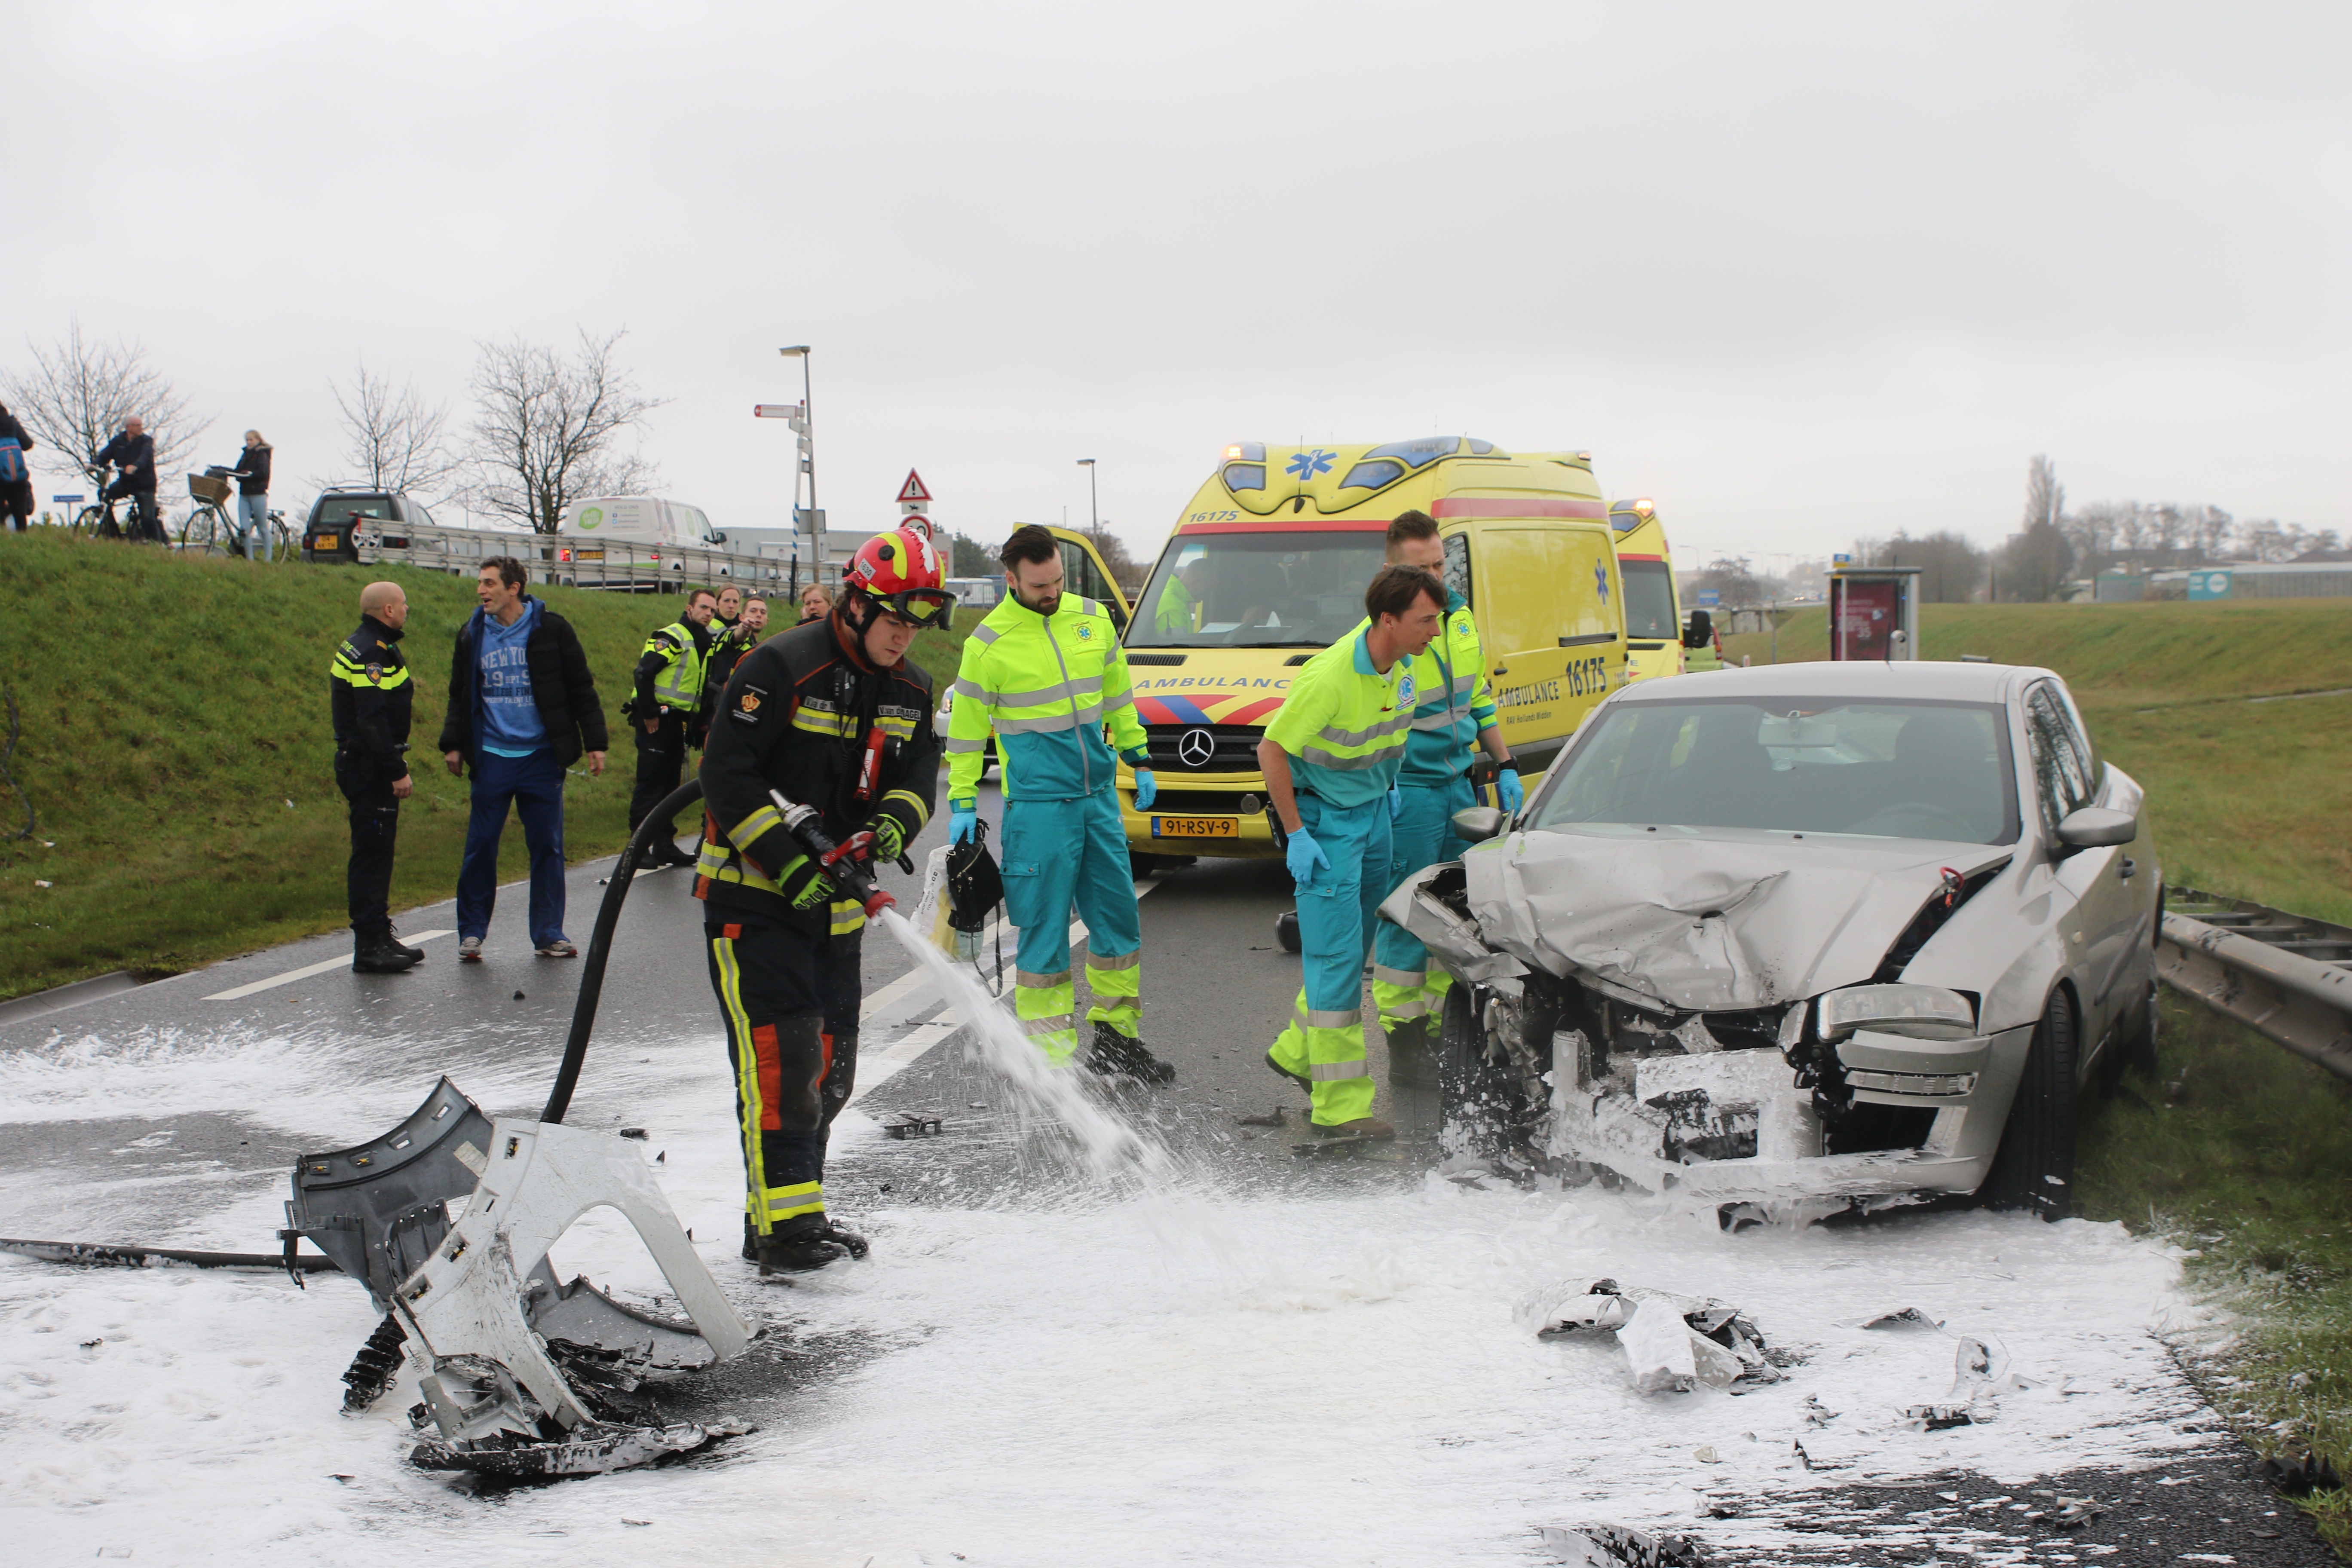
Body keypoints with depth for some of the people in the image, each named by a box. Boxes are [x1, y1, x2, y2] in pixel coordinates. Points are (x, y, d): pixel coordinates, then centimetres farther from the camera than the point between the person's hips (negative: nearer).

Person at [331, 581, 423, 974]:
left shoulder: (362, 647, 17)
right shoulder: (372, 653, -18)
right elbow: (372, 719, -24)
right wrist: (397, 771, -22)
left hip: (361, 765, 11)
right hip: (370, 768, -11)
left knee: (377, 851, 15)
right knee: (372, 853, -8)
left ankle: (379, 937, 23)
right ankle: (370, 947, -7)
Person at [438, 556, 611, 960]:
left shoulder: (551, 630, -2)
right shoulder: (473, 636, 7)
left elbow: (581, 689, 2)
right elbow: (460, 696, 16)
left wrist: (595, 742, -1)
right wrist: (452, 743, 8)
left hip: (542, 757, -2)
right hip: (491, 757, 2)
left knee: (547, 847, 4)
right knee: (480, 846, 2)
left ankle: (549, 934, 14)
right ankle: (471, 932, 12)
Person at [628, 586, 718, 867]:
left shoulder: (704, 642, 15)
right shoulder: (672, 637, -12)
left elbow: (701, 687, 21)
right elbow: (643, 673, -20)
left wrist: (698, 723, 12)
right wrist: (649, 714, -18)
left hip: (678, 720, 8)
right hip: (656, 720, -8)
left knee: (670, 783, 11)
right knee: (650, 783, -7)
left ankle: (666, 846, 16)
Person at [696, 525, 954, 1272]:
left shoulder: (911, 689, 8)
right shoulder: (780, 668, -15)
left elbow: (919, 774, 5)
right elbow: (727, 776, -18)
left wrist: (892, 823, -18)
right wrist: (788, 860, -24)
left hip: (836, 903, 7)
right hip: (753, 895, -7)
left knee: (829, 1066, 10)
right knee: (780, 1054, -14)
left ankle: (786, 1213, 21)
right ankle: (785, 1225, -11)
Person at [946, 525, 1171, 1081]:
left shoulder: (1092, 618, 6)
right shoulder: (989, 642, -8)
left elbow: (1117, 695, 18)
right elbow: (965, 727, -2)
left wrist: (1139, 758, 18)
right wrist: (962, 803, -3)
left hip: (1100, 794, 5)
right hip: (1038, 804, -5)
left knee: (1119, 916, 11)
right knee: (1046, 930, -2)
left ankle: (1117, 1037, 26)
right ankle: (1050, 1056, 5)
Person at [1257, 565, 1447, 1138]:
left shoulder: (1401, 662, -4)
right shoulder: (1330, 678, -29)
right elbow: (1271, 750, -21)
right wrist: (1296, 836, -19)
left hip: (1373, 811, 8)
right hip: (1326, 820, -8)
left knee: (1357, 943, 17)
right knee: (1338, 955, -8)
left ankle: (1297, 1051, 37)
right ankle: (1340, 1105, -5)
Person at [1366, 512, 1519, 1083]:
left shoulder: (1461, 617, 10)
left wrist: (1505, 769, 18)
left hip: (1459, 784, 7)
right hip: (1408, 790, -7)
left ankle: (1440, 1027, 19)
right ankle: (1404, 1044, 3)